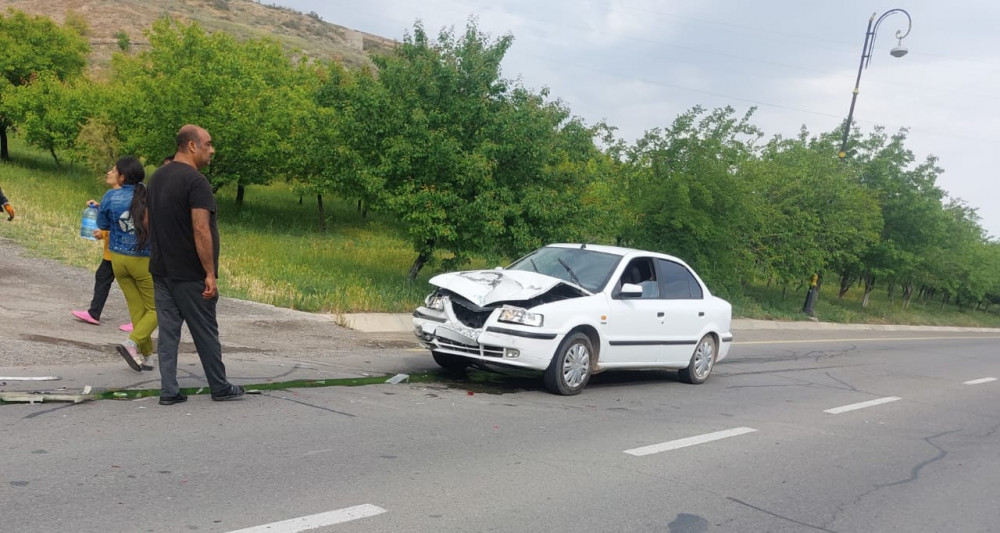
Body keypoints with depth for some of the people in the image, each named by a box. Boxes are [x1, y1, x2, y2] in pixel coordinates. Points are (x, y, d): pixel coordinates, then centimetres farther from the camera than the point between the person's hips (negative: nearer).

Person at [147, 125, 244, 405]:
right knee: (206, 333, 5)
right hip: (189, 275, -7)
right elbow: (200, 230, -23)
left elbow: (150, 222, 18)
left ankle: (169, 391, 12)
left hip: (161, 270, 8)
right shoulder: (196, 181, -17)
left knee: (168, 331, 10)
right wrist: (210, 273, -21)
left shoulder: (157, 177, 11)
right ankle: (220, 388, 17)